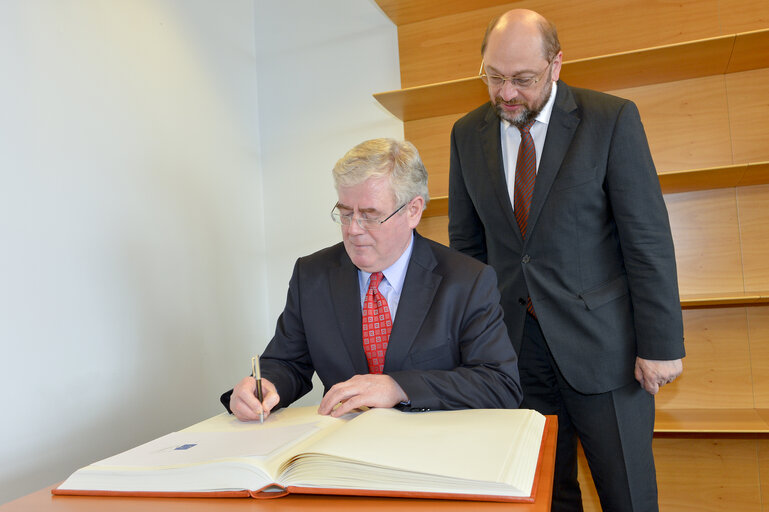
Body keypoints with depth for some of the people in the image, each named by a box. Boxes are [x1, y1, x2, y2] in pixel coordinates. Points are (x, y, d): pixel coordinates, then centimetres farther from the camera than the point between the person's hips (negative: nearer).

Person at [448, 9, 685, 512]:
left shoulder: (612, 119, -7)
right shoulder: (468, 133, 4)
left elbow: (648, 239, -8)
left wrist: (660, 343, -9)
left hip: (601, 341, -2)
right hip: (514, 343, 3)